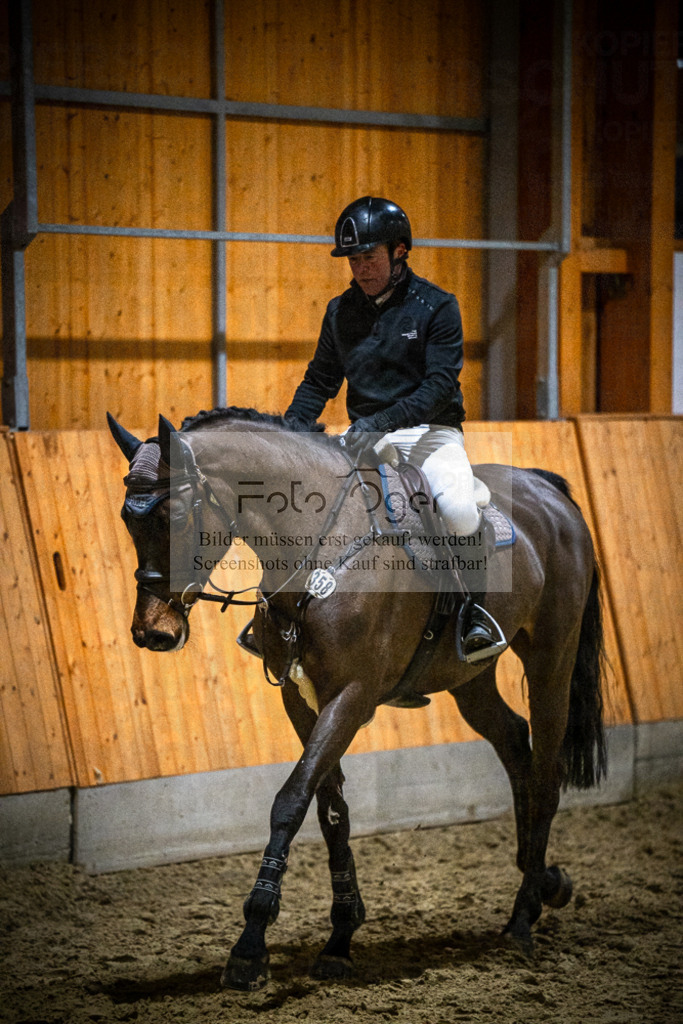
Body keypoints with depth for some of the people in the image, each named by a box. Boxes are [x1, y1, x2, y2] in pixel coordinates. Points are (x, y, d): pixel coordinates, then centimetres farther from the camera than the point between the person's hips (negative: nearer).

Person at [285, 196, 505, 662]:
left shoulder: (437, 306, -5)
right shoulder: (341, 312, 10)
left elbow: (440, 385, -15)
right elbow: (320, 381, 16)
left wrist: (382, 420, -28)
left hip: (430, 432, -5)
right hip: (366, 436, 5)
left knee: (459, 509, -32)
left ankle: (476, 612, -14)